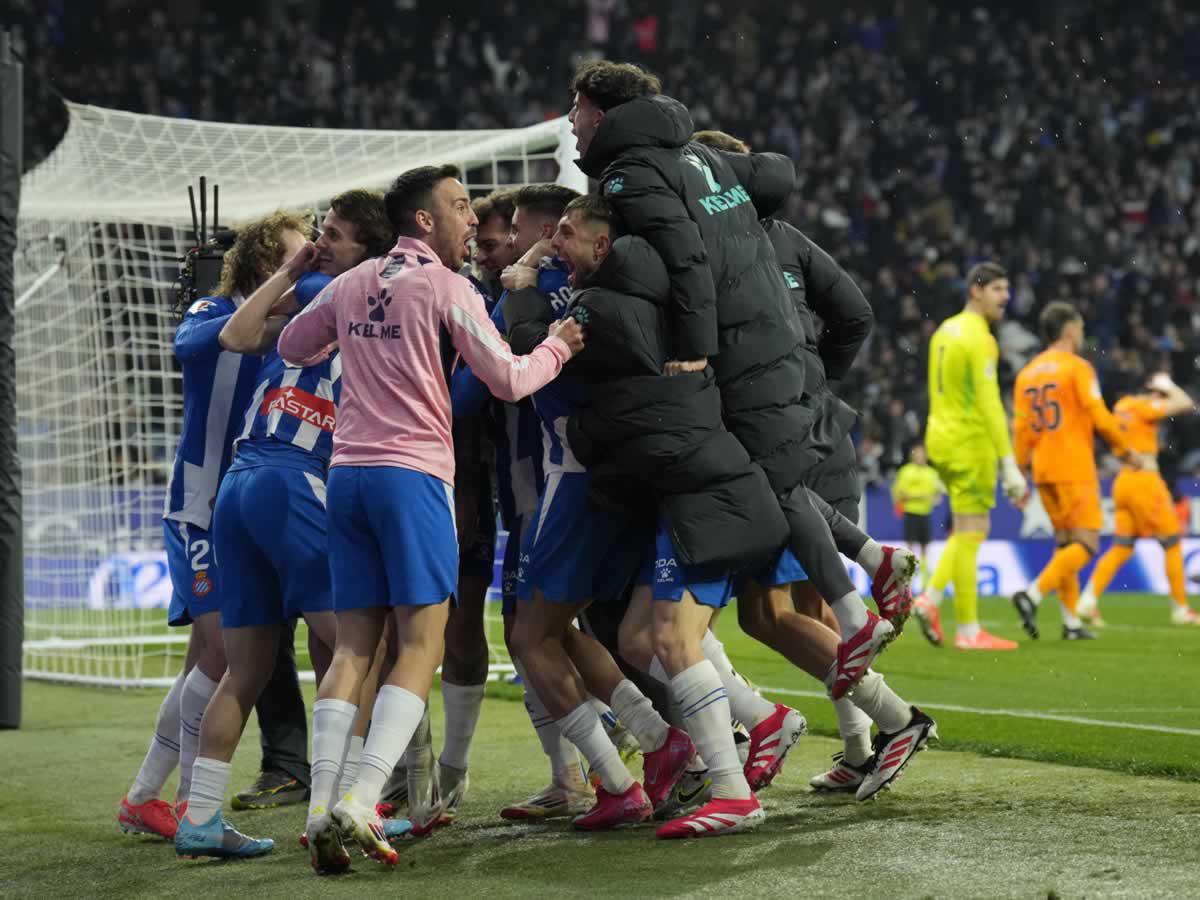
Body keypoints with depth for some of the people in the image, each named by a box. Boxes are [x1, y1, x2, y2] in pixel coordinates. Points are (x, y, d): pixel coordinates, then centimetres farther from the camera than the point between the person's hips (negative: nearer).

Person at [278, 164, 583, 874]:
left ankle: (322, 807, -6)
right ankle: (362, 803, -19)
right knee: (422, 644, -5)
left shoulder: (351, 285, 15)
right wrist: (557, 348, 14)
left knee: (354, 646, 6)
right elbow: (508, 380, -4)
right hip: (413, 473, -6)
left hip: (347, 470, 6)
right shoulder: (446, 286, -3)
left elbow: (292, 347, 29)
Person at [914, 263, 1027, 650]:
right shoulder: (979, 339, -15)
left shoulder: (944, 331, 13)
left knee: (970, 531, 18)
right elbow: (990, 405, -20)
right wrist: (1010, 465, -20)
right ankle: (969, 630, -1)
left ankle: (930, 599, 8)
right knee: (970, 534, -4)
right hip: (970, 445, -9)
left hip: (941, 439, 9)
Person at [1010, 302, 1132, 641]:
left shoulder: (1027, 374, 12)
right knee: (1085, 544, -7)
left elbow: (1021, 429, 10)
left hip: (1043, 471, 7)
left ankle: (1071, 622, 9)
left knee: (1065, 543, 13)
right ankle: (1033, 595, -24)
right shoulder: (1078, 367, -7)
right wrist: (1127, 451, -1)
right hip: (1075, 470, -7)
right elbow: (1100, 418, -12)